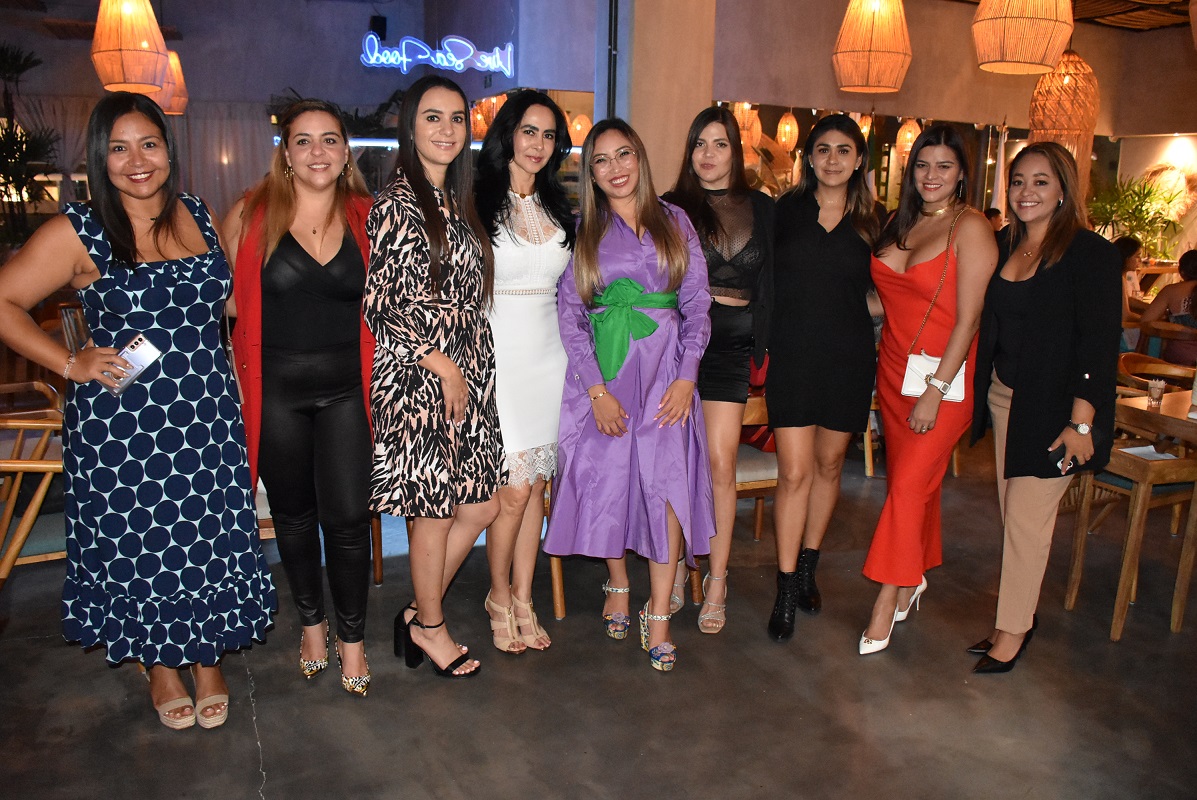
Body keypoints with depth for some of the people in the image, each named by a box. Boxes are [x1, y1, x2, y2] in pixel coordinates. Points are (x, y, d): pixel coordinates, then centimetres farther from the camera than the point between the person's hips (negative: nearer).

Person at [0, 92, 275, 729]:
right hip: (121, 424, -3)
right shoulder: (77, 233, -7)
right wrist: (70, 363, -11)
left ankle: (208, 658, 33)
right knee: (137, 547, 10)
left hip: (206, 415, 3)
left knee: (211, 541, 10)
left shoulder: (198, 216, 6)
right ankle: (160, 664, 34)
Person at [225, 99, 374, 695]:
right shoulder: (251, 215, -1)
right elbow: (227, 298, 5)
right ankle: (311, 623, 35)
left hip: (346, 387, 0)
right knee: (293, 512, 13)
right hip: (275, 388, 0)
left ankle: (352, 636, 20)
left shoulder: (366, 217, 2)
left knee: (348, 516, -1)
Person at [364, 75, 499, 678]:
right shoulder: (398, 203, -10)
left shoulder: (459, 204, 14)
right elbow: (380, 305, -14)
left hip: (466, 376, 8)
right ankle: (430, 627, 25)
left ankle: (420, 612, 29)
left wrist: (470, 370, 12)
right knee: (433, 509, 4)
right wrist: (444, 368, -13)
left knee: (480, 504, 11)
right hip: (419, 379, -8)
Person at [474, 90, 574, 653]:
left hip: (548, 354, 5)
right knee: (513, 489, -5)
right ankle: (499, 595, 18)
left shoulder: (557, 208, 13)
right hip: (499, 355, -5)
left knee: (537, 485, 8)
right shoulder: (479, 204, -4)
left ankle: (523, 600, 22)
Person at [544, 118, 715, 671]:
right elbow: (570, 314, 1)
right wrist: (596, 389, -8)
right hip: (602, 371, 0)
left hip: (665, 368, 0)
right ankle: (618, 586, 26)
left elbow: (697, 303, 5)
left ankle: (658, 615, -1)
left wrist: (686, 376, -6)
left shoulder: (674, 221, 9)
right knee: (608, 478, 2)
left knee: (668, 481, -9)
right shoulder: (580, 231, 7)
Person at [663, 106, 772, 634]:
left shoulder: (762, 210, 11)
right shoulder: (671, 208, 6)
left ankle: (717, 583, 9)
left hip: (730, 343, 1)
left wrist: (760, 345, 6)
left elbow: (771, 281, 13)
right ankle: (675, 570, 17)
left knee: (719, 465, -2)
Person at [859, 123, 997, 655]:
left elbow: (968, 318, -14)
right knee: (906, 477, 13)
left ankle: (887, 601, 2)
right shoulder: (899, 225, 10)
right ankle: (914, 577, 29)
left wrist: (935, 390, -18)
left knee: (910, 483, -8)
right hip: (893, 369, 6)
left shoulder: (971, 228, -10)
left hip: (945, 375, -6)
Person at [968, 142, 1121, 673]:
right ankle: (1019, 616, 26)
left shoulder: (1089, 253, -11)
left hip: (1052, 409, -6)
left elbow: (1099, 344, -14)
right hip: (1004, 399, 6)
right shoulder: (1004, 246, 8)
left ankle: (1013, 630, 13)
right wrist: (981, 394, 7)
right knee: (1012, 513, 12)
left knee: (1027, 518, -2)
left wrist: (1081, 422, -18)